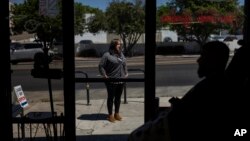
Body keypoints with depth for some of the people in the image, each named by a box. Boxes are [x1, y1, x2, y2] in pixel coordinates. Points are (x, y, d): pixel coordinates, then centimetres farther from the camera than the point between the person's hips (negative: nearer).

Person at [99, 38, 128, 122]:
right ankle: (110, 115, 15)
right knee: (111, 98, 5)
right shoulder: (107, 55, -9)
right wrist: (104, 75, -13)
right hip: (111, 81, -6)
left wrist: (126, 73, 14)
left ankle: (117, 113, 27)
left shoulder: (121, 54, 13)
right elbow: (101, 66, -9)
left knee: (118, 97, 14)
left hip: (121, 81, 6)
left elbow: (125, 65, 24)